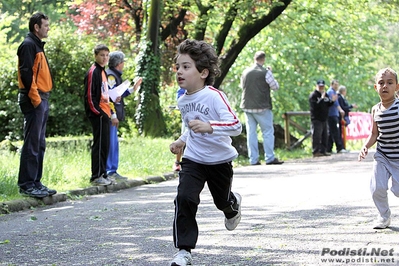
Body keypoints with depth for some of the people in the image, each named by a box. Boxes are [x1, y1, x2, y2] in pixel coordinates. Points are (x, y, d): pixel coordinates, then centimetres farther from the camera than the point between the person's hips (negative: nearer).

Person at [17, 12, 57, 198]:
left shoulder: (37, 46, 20)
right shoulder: (28, 45, -10)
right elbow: (26, 72, -19)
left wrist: (43, 98, 16)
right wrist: (35, 97, -21)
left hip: (42, 100, 10)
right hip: (34, 100, -10)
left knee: (39, 145, 12)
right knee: (32, 144, -9)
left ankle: (36, 183, 16)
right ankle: (26, 184, -7)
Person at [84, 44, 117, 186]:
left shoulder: (102, 71, 19)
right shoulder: (93, 72, -10)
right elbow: (90, 96, -16)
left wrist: (112, 114, 21)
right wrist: (99, 113, -18)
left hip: (104, 115, 10)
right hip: (98, 115, -10)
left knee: (104, 145, 11)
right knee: (100, 144, -8)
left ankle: (102, 173, 17)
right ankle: (96, 176, -5)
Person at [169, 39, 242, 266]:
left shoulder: (215, 96, -22)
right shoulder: (182, 101, 0)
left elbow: (236, 126, -32)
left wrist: (209, 127, -45)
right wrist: (182, 141, 7)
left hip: (220, 160, -3)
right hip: (193, 160, 4)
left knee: (222, 200, 18)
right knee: (184, 199, -17)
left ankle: (233, 205, 58)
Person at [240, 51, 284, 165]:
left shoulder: (245, 72, 5)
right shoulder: (265, 72, -11)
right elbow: (275, 86, -3)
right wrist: (270, 73, 8)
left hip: (247, 107, 5)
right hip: (262, 107, -5)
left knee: (251, 133, 6)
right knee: (268, 132, 3)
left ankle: (253, 159, 5)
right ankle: (270, 158, -1)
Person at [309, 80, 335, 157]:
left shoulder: (325, 95, 17)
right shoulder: (313, 95, -8)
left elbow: (328, 105, 17)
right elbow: (315, 106, -21)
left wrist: (332, 101, -2)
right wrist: (322, 98, -24)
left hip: (324, 119, 8)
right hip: (316, 119, -8)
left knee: (325, 136, 9)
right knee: (316, 136, -10)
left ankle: (323, 151, 15)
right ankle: (316, 151, -8)